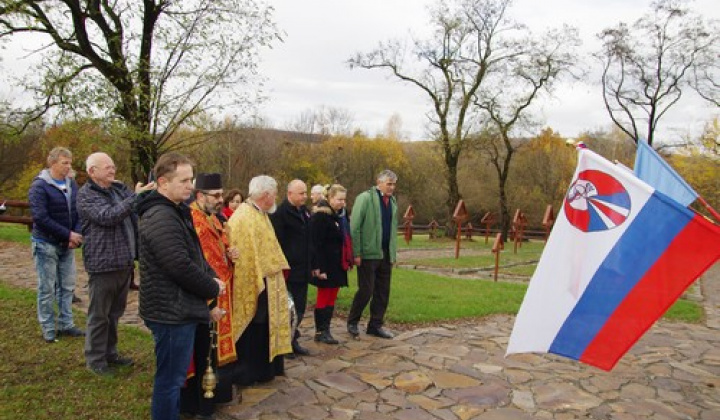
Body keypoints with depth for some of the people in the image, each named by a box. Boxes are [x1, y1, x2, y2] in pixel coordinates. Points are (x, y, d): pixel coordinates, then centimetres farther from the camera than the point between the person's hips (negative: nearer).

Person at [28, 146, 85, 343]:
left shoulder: (72, 184, 5)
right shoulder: (39, 186, -13)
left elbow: (79, 212, 4)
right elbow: (40, 218, -20)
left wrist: (76, 235, -13)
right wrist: (68, 234, -21)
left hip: (67, 245, 6)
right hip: (46, 244, -6)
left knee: (67, 287, 11)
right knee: (47, 289, 3)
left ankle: (65, 325, 22)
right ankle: (48, 329, 15)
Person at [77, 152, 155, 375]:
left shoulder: (119, 188, 11)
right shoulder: (86, 195, -10)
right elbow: (108, 216, -24)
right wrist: (136, 197, -27)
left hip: (124, 262, 7)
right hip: (103, 264, -7)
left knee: (115, 312, 18)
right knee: (100, 314, 5)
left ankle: (110, 352, 33)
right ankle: (95, 359, 20)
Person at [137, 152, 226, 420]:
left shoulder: (175, 211, 13)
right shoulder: (161, 217, -21)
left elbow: (194, 254, 19)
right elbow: (181, 266, -26)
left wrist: (212, 278, 2)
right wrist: (213, 288, -11)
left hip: (179, 308, 11)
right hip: (172, 311, -11)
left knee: (174, 375, 22)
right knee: (170, 378, 2)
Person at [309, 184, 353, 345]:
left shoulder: (341, 214, 13)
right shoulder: (321, 216, -14)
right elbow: (317, 244, -18)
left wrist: (348, 261, 13)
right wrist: (319, 267, -22)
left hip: (338, 264, 8)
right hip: (326, 265, -8)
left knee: (332, 298, 12)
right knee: (324, 298, 2)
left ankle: (326, 330, 21)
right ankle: (320, 332, 12)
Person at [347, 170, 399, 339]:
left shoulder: (392, 202, 14)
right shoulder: (365, 198, -7)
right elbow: (354, 227, -10)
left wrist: (393, 253, 11)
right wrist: (356, 253, -14)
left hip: (386, 254, 6)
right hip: (368, 253, -6)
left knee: (383, 292, 9)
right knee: (366, 290, -1)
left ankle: (376, 325, 21)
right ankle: (352, 322, 19)